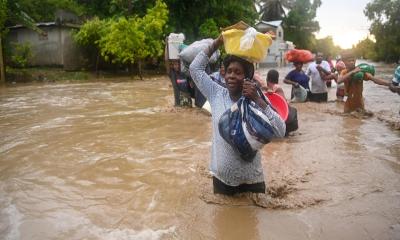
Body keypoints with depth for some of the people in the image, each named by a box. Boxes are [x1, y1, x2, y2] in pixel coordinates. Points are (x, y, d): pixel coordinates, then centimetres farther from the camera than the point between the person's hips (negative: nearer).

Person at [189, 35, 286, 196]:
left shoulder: (257, 102, -11)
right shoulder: (217, 95, -4)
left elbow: (280, 131, -22)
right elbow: (195, 68, -1)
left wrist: (257, 99, -26)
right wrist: (217, 43, -5)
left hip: (251, 180, -2)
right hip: (221, 178, 2)